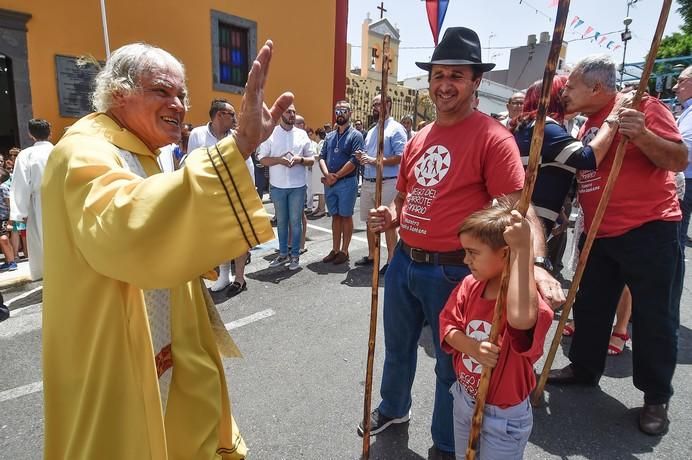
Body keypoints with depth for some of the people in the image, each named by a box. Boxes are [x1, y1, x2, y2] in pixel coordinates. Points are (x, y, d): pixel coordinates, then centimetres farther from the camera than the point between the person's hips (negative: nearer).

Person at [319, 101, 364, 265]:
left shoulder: (355, 135, -5)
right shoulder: (329, 136, 13)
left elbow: (354, 161, -15)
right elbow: (322, 157, 7)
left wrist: (336, 177, -13)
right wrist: (327, 175, -12)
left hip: (347, 182, -5)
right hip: (329, 183, 6)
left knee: (346, 216, 3)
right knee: (335, 216, 11)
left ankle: (344, 251, 12)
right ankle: (335, 249, 19)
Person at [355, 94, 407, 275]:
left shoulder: (396, 129, -7)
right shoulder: (371, 131, 18)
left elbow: (401, 157, -17)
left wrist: (375, 161, -20)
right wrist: (362, 157, 1)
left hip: (386, 183, -8)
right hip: (367, 182, 8)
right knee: (370, 221, 14)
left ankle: (391, 260, 9)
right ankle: (371, 255, 27)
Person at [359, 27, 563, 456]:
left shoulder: (493, 138, -13)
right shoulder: (418, 139, 9)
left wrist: (534, 263, -36)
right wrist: (390, 216, -2)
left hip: (452, 271, -7)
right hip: (402, 262, 7)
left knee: (451, 364, 13)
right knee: (398, 346, 25)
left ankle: (447, 444, 38)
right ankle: (393, 407, 54)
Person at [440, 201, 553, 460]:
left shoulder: (529, 299, -28)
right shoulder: (469, 285, -8)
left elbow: (521, 319, -53)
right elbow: (447, 325, -6)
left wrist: (523, 250, -51)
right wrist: (472, 348, -27)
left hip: (504, 417, -6)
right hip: (463, 400, 6)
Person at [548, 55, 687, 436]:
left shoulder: (643, 107, -9)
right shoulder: (589, 124, 14)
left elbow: (680, 161, -15)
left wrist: (642, 136, -29)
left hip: (649, 232, -7)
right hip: (600, 234, 8)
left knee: (653, 316, 3)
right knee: (589, 305, 15)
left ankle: (656, 398, 20)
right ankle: (584, 368, 34)